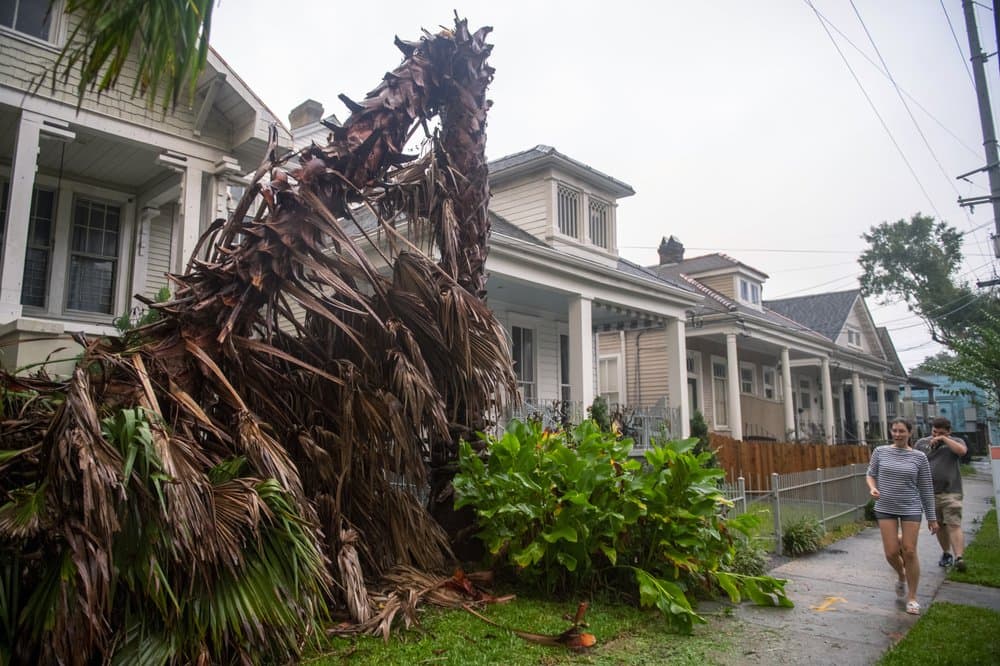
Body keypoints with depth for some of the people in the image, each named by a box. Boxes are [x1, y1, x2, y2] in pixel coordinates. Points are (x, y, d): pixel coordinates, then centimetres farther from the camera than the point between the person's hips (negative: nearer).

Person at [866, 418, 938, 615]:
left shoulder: (919, 457, -2)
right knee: (891, 552, -3)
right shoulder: (880, 452, 1)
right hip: (885, 508, 1)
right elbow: (870, 474, 12)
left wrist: (932, 517, 5)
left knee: (909, 552, -2)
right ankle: (901, 576, 33)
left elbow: (926, 488, 3)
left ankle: (912, 597, 14)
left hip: (910, 508, -1)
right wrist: (872, 487, -11)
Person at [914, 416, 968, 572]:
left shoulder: (955, 441, 3)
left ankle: (958, 557, -18)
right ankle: (946, 553, 27)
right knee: (939, 526, 12)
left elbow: (962, 450, -21)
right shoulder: (921, 443, 9)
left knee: (954, 525, -13)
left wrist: (944, 439, -18)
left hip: (951, 492, -3)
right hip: (930, 493, 3)